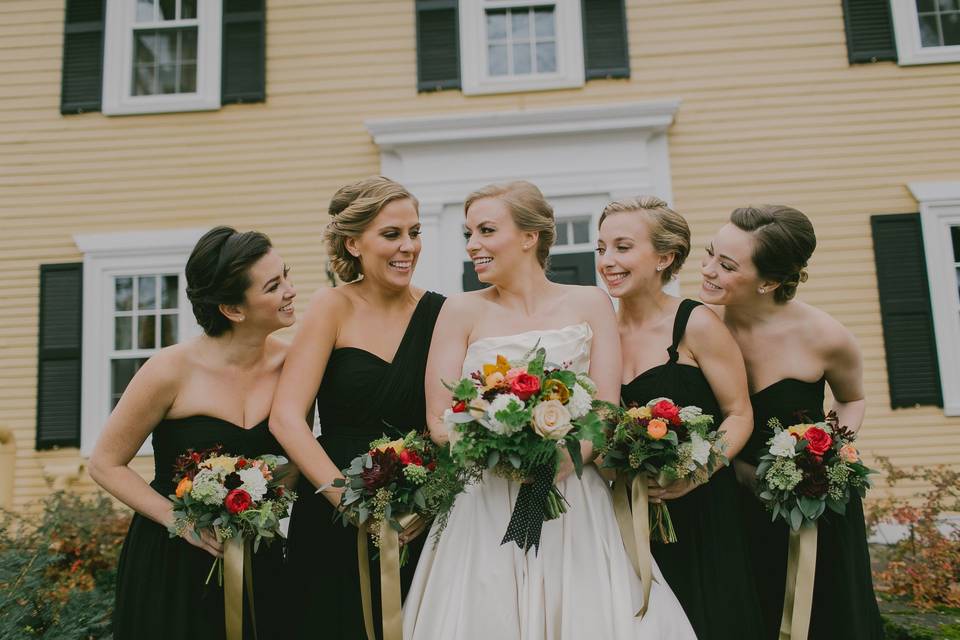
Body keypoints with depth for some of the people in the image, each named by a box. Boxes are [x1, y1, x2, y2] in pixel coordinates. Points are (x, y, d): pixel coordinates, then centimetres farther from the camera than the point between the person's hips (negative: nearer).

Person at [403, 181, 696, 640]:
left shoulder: (589, 305, 4)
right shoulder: (462, 312, 3)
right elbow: (440, 421, -2)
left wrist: (557, 465, -20)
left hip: (575, 503, 0)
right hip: (485, 507, 0)